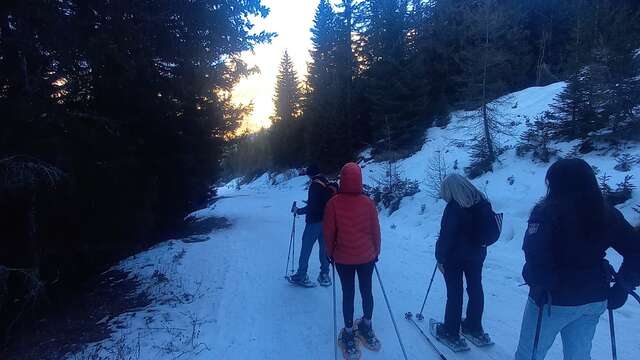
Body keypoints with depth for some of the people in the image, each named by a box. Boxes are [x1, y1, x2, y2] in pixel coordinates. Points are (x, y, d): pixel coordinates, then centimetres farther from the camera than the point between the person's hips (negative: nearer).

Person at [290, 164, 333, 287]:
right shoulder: (328, 184, 6)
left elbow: (312, 207, -21)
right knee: (324, 248, 14)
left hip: (314, 222, -7)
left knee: (306, 248, 4)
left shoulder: (315, 185, -17)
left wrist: (299, 211, -6)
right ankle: (324, 274, 19)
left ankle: (301, 275, 10)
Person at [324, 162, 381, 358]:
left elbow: (328, 232, -9)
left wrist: (330, 253, 7)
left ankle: (349, 332, 19)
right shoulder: (368, 203, -11)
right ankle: (366, 326, 33)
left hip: (343, 258, -1)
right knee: (367, 292, 17)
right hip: (366, 257, 1)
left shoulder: (334, 203, -15)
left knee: (348, 294, 11)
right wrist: (376, 252, 14)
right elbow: (375, 231, -2)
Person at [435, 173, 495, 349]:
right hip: (477, 253, 6)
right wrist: (479, 245, 17)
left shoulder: (454, 208, -22)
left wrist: (440, 258, -11)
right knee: (475, 289, 16)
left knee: (455, 292, 4)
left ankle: (451, 332, 15)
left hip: (455, 256, -6)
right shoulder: (483, 202, -1)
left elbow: (446, 235, -20)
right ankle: (474, 327, 31)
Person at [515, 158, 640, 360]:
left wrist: (535, 283, -13)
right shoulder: (608, 214, 1)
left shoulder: (547, 213, -19)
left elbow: (535, 256, -29)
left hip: (553, 300, -6)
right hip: (594, 300, 6)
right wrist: (622, 288, 7)